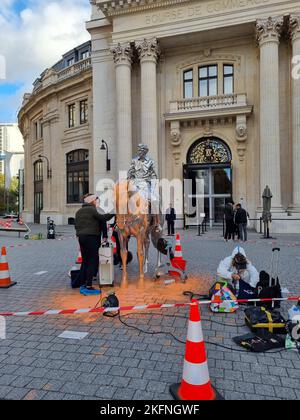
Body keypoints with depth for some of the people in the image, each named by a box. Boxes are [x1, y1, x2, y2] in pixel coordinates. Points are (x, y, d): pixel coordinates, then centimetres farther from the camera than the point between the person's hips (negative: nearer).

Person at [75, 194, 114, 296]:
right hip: (91, 237, -8)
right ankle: (88, 287, -7)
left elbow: (76, 225, 18)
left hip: (81, 237, 8)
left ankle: (83, 285, 16)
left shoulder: (79, 212, 17)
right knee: (93, 262, -5)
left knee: (85, 262, 13)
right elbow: (103, 218, -15)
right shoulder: (92, 210, -8)